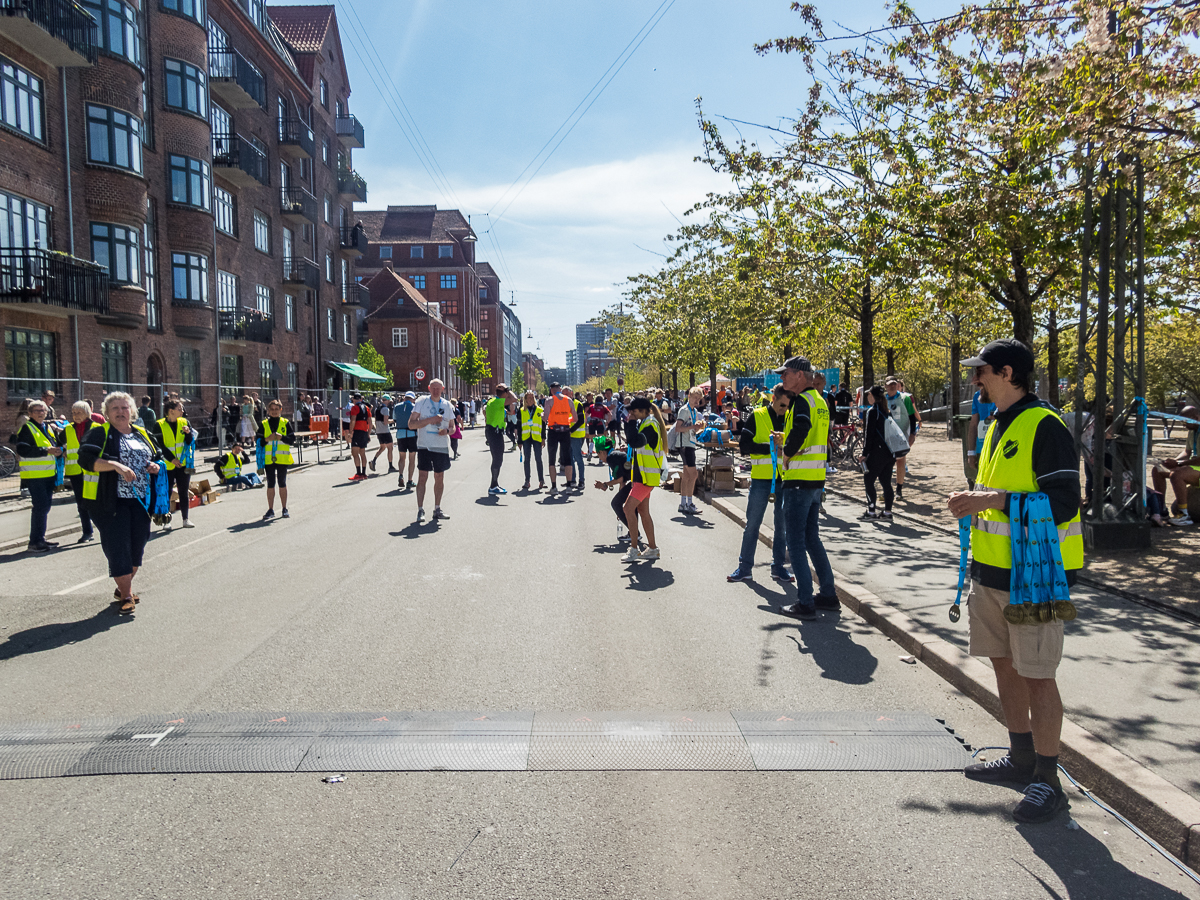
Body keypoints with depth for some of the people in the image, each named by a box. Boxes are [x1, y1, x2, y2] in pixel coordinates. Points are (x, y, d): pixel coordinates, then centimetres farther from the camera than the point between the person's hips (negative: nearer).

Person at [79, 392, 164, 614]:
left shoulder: (143, 435, 15)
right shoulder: (99, 433, -1)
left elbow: (158, 457, 26)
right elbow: (86, 459, -16)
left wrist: (156, 466, 2)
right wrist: (115, 465, -28)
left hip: (141, 501, 5)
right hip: (111, 502, -5)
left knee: (137, 546, 9)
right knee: (118, 548, -4)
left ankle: (124, 586, 28)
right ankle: (126, 596, 4)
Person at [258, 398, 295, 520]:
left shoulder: (285, 423, 4)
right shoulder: (263, 424, 6)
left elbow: (292, 439, 0)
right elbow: (258, 440, 3)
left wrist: (281, 437, -15)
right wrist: (267, 439, -15)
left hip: (282, 458, -1)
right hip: (268, 458, 1)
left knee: (282, 483, 4)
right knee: (270, 484, 5)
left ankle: (284, 509, 12)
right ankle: (270, 510, 11)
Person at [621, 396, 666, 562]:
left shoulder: (650, 424, -15)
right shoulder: (644, 423, 15)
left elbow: (635, 441, -27)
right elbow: (632, 440, 17)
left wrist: (632, 423, -16)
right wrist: (630, 424, 4)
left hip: (647, 475, -10)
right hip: (642, 475, 10)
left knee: (629, 508, -12)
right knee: (643, 511, 13)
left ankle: (634, 549, -8)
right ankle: (652, 549, 20)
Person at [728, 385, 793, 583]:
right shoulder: (757, 417, -2)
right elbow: (744, 446, -8)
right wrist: (771, 448, -18)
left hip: (785, 479, 2)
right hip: (761, 478, -2)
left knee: (783, 525, 8)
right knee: (752, 524, 5)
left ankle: (778, 566, 21)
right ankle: (745, 568, 14)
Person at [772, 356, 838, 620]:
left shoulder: (802, 400, -14)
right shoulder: (819, 401, 15)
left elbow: (801, 428, -33)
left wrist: (786, 453, -18)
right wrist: (786, 443, 14)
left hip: (799, 480, -9)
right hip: (816, 480, 9)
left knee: (795, 541, -2)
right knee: (812, 538, 18)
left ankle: (805, 603, 1)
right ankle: (828, 595, 23)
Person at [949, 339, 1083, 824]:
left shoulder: (1044, 426, -15)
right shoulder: (999, 425, 13)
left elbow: (1063, 503, -22)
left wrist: (990, 500, -24)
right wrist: (974, 503, 7)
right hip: (993, 570, 9)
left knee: (1036, 675, -1)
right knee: (1004, 663, 16)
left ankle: (1047, 781, 12)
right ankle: (1021, 759, 32)